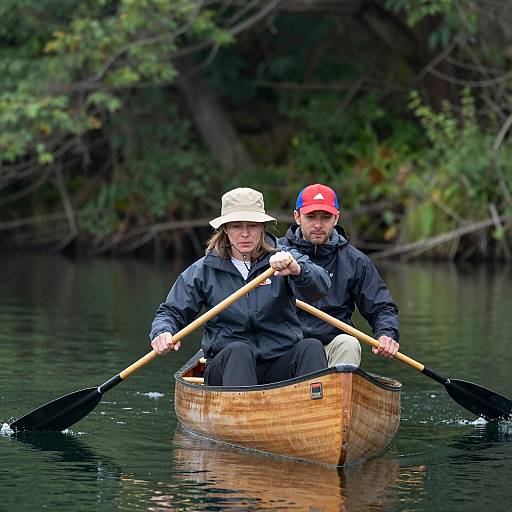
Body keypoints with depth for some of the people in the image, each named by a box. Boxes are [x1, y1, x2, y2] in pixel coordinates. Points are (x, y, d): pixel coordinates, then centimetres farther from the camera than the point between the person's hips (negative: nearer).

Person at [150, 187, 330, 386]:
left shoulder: (283, 257, 3)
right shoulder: (203, 271, 8)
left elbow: (321, 286, -15)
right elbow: (172, 312, 13)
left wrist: (296, 270, -38)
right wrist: (162, 332, -12)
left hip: (280, 367, 0)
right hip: (226, 368, 0)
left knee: (311, 347, -28)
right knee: (237, 350, -33)